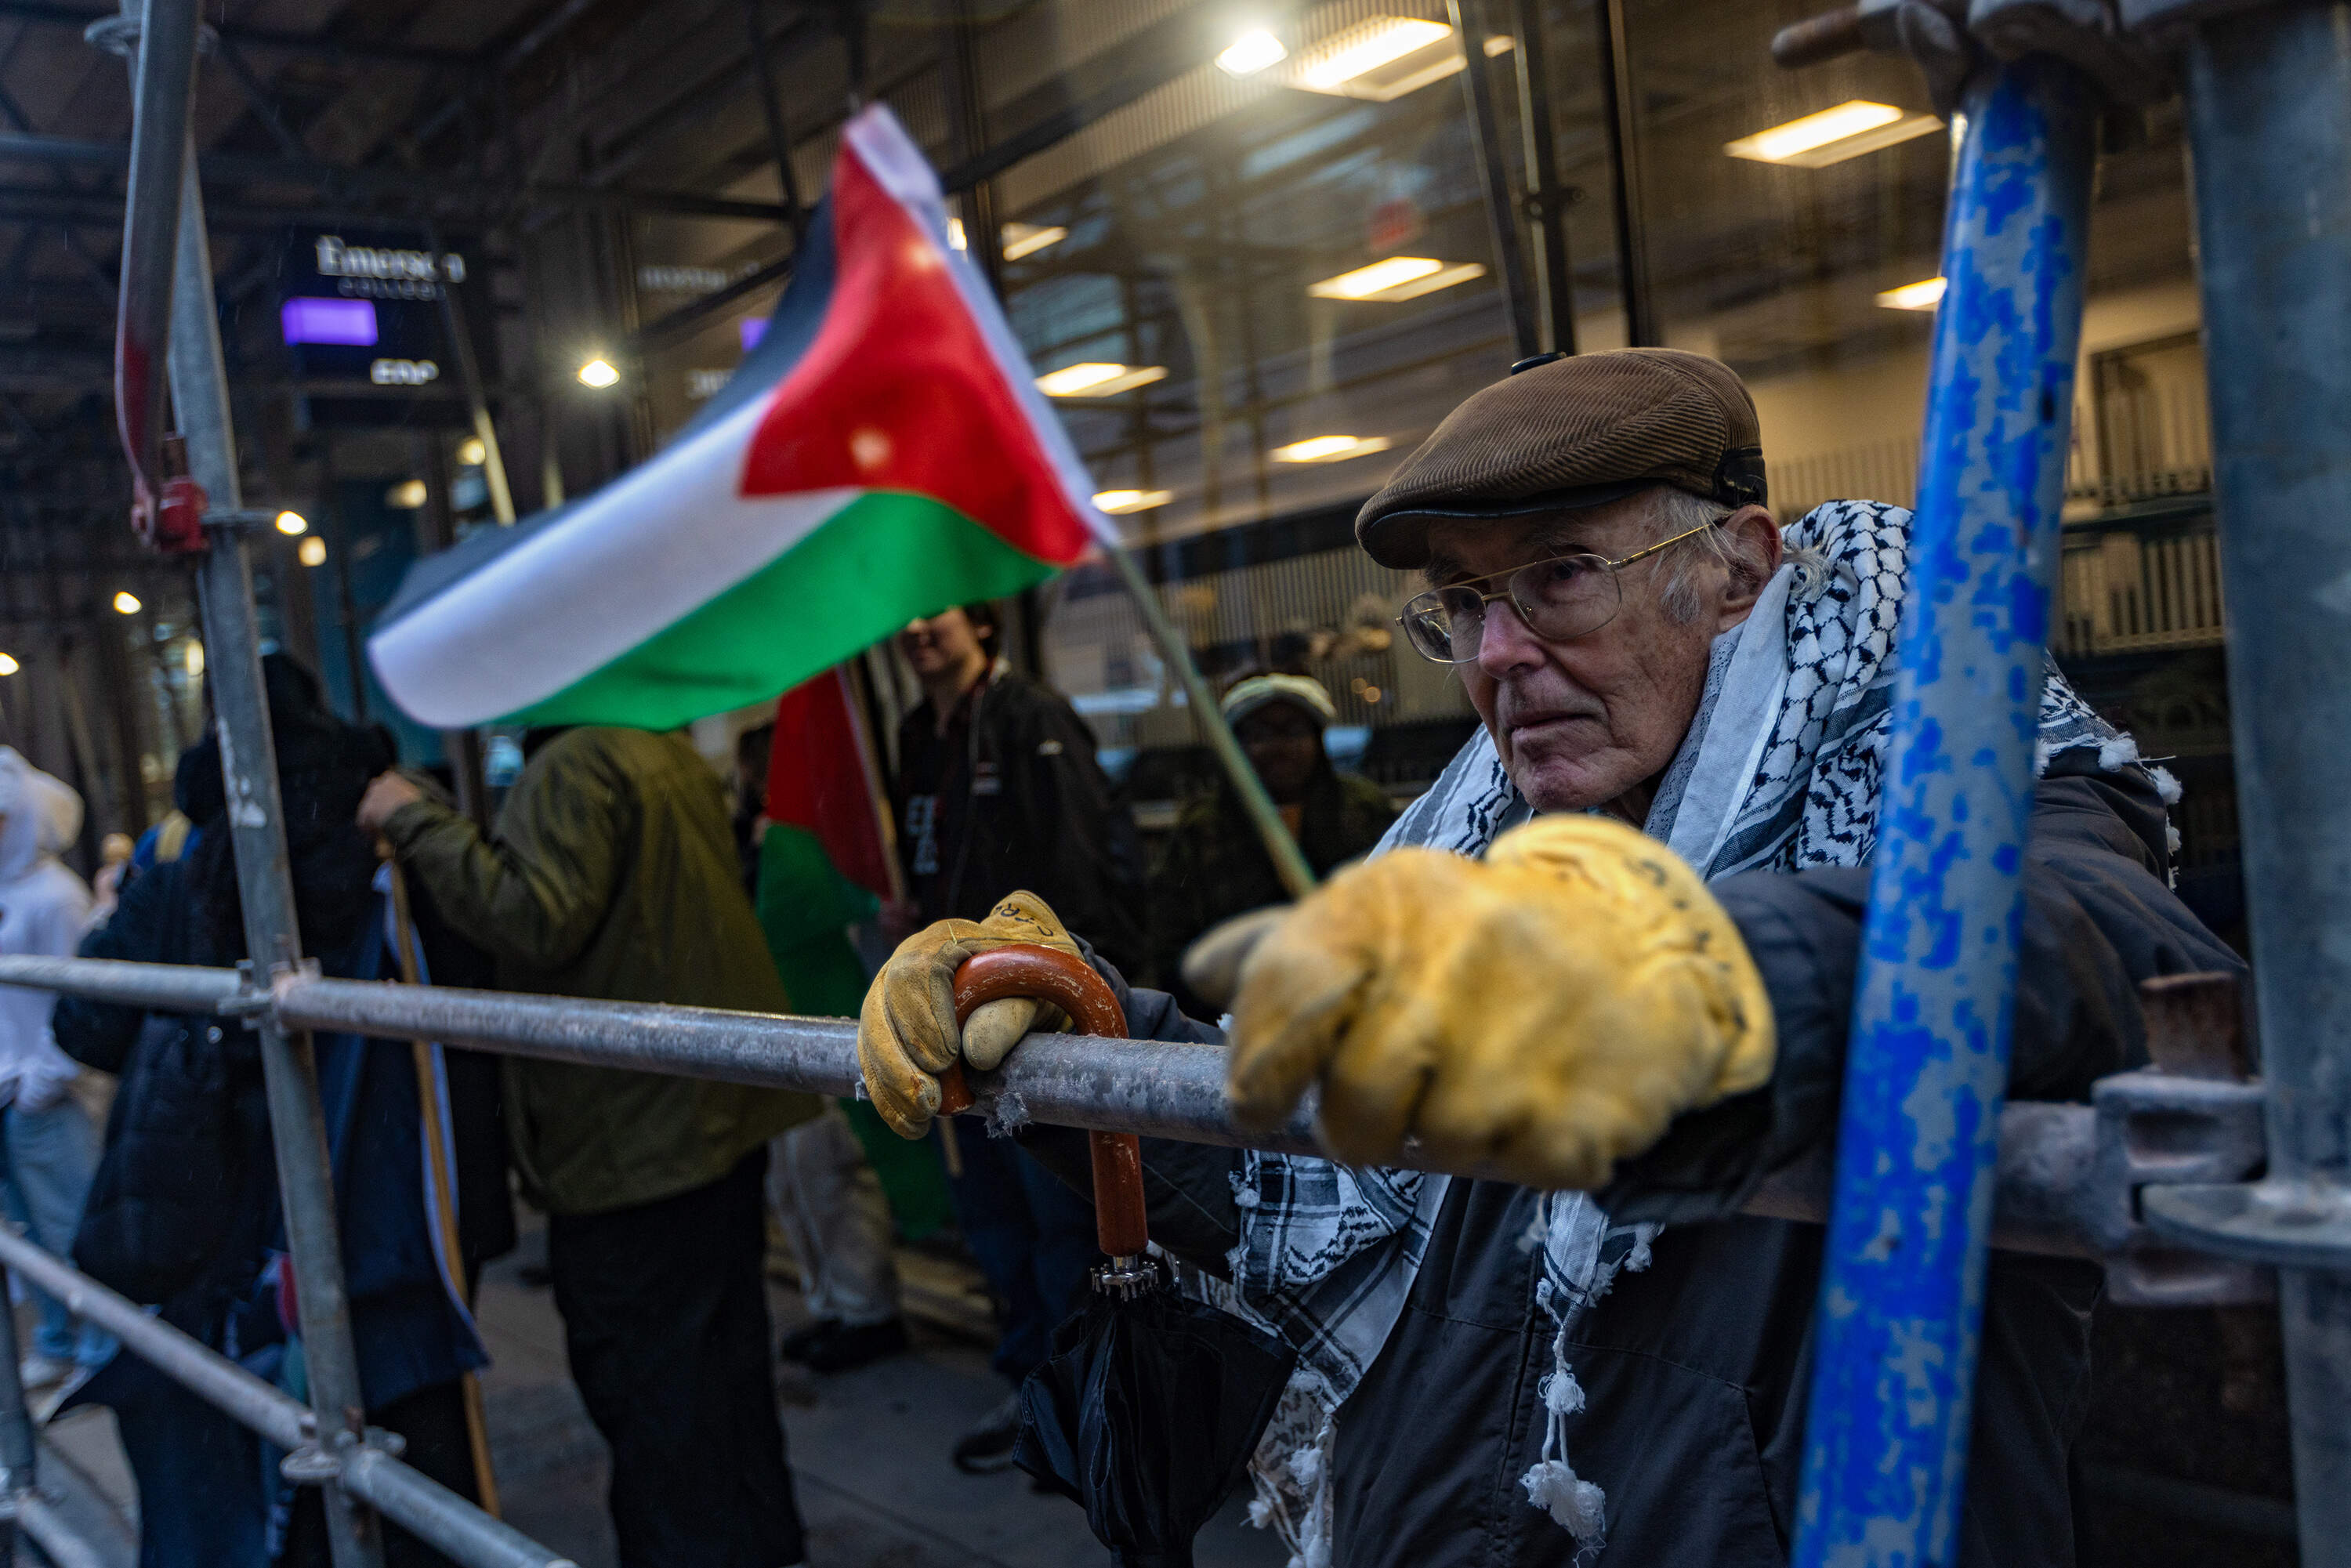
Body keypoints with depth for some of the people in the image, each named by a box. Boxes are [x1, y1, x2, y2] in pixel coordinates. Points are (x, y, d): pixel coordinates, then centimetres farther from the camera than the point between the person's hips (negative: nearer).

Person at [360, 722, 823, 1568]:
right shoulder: (674, 756, 11)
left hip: (629, 1140, -9)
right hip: (720, 1114, 9)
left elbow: (537, 919, -26)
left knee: (644, 1382, 2)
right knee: (722, 1356, 21)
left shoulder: (572, 765, -17)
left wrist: (415, 821, -18)